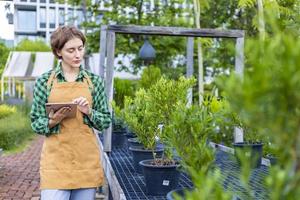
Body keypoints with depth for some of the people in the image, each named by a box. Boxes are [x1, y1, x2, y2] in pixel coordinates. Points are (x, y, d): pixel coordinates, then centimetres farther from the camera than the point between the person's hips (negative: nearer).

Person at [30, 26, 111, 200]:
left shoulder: (94, 81, 4)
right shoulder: (44, 81, 1)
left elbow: (106, 121, 7)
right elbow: (36, 123, 3)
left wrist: (89, 112, -11)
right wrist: (53, 121, -16)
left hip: (87, 159, 2)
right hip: (56, 159, -1)